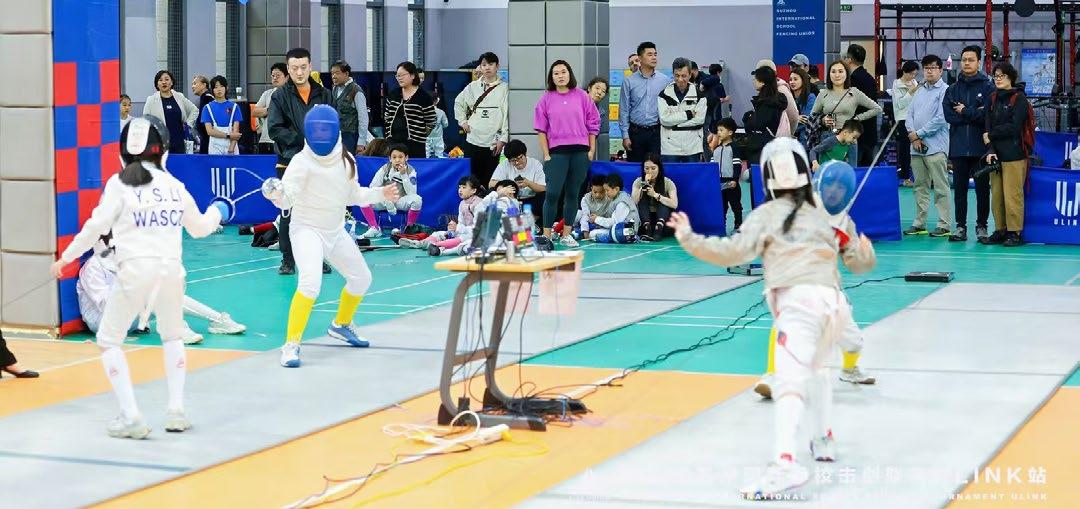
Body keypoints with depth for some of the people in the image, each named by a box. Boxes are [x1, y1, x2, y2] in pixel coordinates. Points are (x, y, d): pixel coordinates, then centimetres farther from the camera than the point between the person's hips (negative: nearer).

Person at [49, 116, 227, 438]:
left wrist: (65, 258, -1)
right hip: (171, 267, 4)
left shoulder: (120, 183, -1)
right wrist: (216, 212, 46)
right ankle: (176, 410, 17)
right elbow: (200, 228, 24)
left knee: (109, 341, 12)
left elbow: (97, 226, -10)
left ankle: (131, 417, -1)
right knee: (172, 337, 28)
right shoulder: (174, 185, 11)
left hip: (136, 269, -4)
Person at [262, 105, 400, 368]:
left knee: (361, 278, 19)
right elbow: (288, 199, -28)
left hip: (335, 231, 7)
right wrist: (276, 194, -48)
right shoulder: (302, 161, -19)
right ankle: (291, 343, -23)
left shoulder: (346, 160, 0)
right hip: (307, 230, -7)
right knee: (311, 281, -29)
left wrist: (380, 194, 4)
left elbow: (353, 195, 15)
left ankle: (341, 325, 44)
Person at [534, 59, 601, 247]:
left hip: (580, 152, 2)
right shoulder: (546, 99, 4)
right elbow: (541, 130, 4)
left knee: (572, 193, 6)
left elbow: (592, 125, 9)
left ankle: (567, 234, 12)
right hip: (557, 152, -2)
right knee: (553, 193, -9)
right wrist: (546, 155, -2)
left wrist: (592, 150, 4)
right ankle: (546, 235, -5)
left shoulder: (582, 96, 6)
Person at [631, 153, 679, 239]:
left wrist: (655, 195, -27)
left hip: (663, 217, -1)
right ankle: (647, 229, -42)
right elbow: (633, 202, -17)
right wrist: (644, 184, -23)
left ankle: (658, 229, -45)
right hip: (643, 219, 1)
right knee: (643, 199, -21)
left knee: (663, 199, -24)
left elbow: (674, 204, -21)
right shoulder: (638, 182, -1)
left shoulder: (667, 183, -5)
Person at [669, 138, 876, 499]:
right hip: (832, 300, 5)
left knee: (790, 384, -21)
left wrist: (689, 239, 0)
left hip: (798, 302, -5)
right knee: (815, 369, 35)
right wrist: (863, 246, 47)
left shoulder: (766, 214, 9)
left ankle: (785, 463, -38)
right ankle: (823, 441, 43)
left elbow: (734, 252, -5)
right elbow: (860, 262, 26)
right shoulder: (829, 214, 21)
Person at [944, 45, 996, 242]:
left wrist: (964, 112, -5)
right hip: (958, 146, 3)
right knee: (959, 187, 6)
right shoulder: (953, 89, 11)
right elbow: (948, 115, -2)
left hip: (981, 146, -3)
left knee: (982, 188, 3)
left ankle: (982, 226, 11)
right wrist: (974, 114, -10)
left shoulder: (988, 87, 0)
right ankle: (960, 226, 12)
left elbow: (988, 114, -12)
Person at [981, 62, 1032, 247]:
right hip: (996, 154, 6)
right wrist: (990, 150, -6)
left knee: (1012, 195, -6)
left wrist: (991, 136, -3)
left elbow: (1014, 127, -11)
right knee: (996, 195, 5)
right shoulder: (993, 99, 14)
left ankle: (1015, 232, 1)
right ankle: (1000, 230, 14)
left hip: (1014, 154, -6)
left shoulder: (1019, 98, -3)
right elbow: (988, 127, 7)